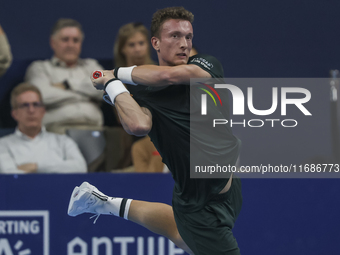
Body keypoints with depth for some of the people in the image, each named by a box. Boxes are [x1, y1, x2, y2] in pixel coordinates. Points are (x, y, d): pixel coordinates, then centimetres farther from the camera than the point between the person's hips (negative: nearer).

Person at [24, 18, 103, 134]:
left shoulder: (91, 65, 28)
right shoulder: (39, 68, 17)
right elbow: (44, 95, -4)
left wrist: (67, 85, 5)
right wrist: (86, 94, 6)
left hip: (93, 127, 3)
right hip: (58, 128, -3)